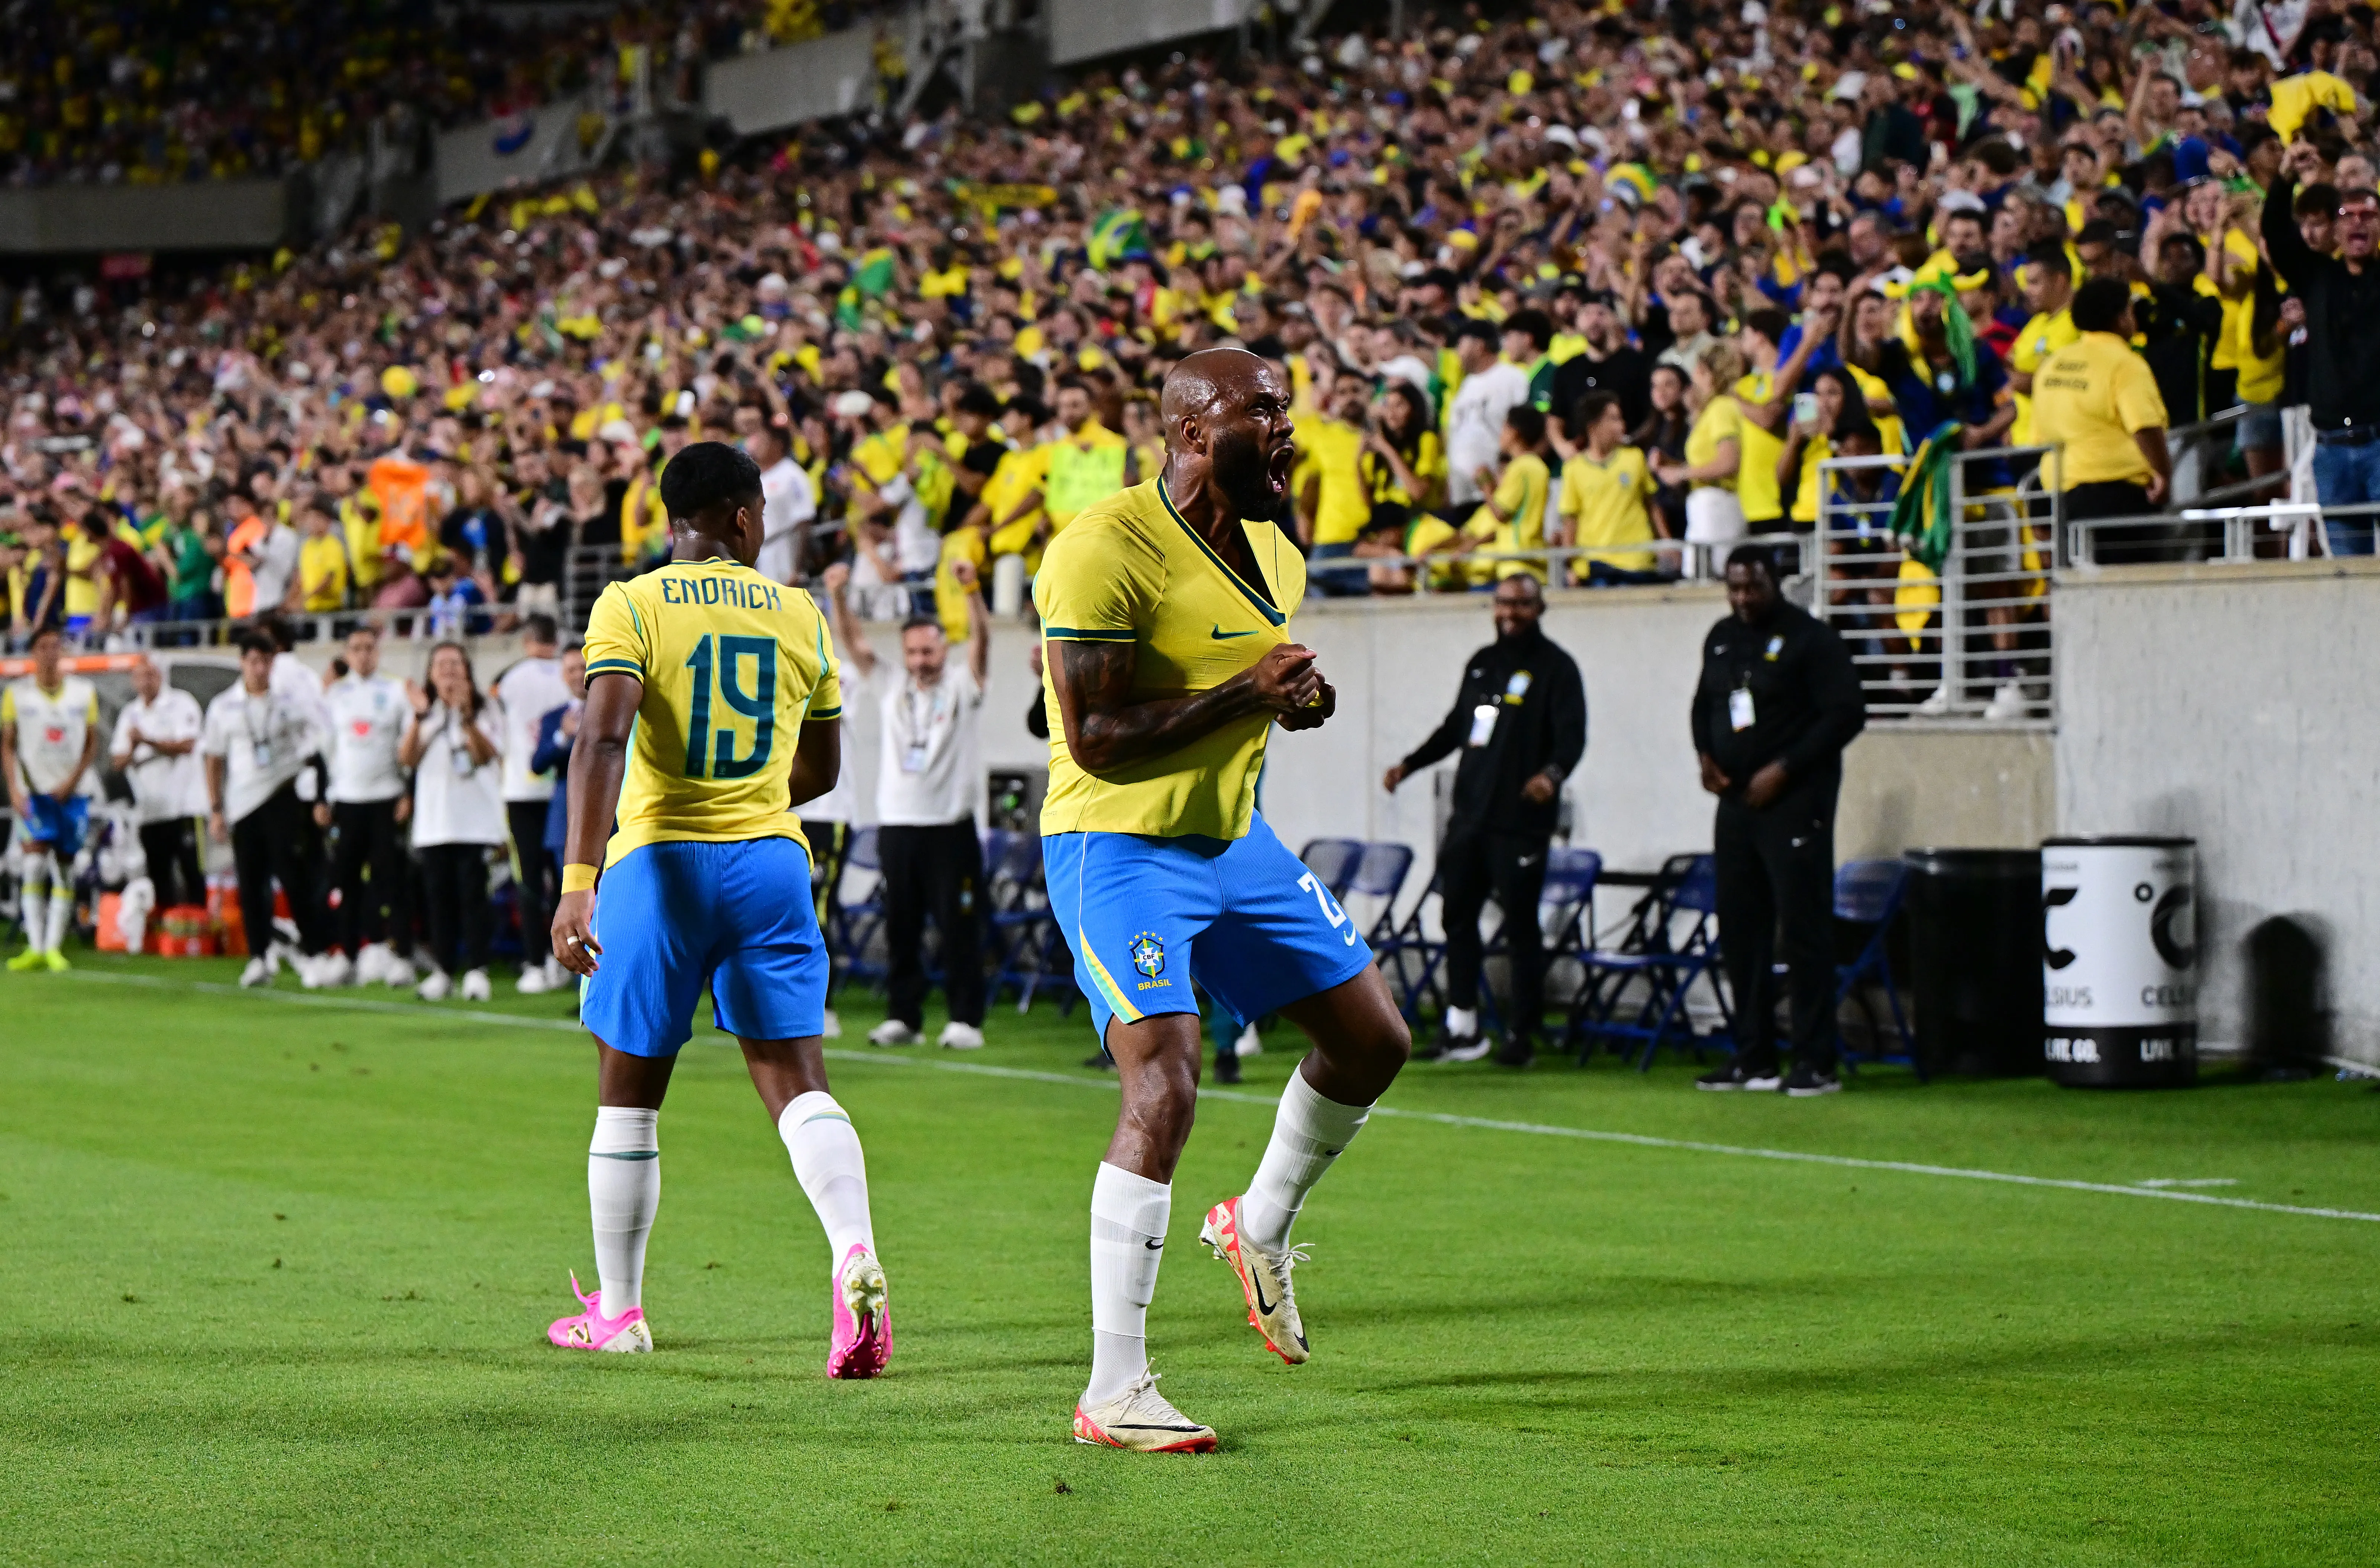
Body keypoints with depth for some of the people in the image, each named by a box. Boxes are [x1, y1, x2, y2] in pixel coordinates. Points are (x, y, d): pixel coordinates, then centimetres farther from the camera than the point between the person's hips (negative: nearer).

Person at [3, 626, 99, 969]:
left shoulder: (84, 692, 5)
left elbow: (92, 744, 8)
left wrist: (72, 781, -5)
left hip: (71, 792, 2)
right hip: (32, 791, -2)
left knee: (65, 869, 1)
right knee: (35, 864, -13)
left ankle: (54, 947, 5)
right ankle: (35, 947, -11)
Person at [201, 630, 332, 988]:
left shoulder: (289, 703, 2)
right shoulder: (224, 707, 7)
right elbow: (214, 760, 10)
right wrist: (216, 808, 5)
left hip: (281, 798, -2)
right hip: (242, 804, 2)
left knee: (295, 878, -7)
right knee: (251, 885, 3)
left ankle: (311, 953, -3)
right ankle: (260, 956, 11)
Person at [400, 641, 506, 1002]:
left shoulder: (485, 711, 5)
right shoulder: (424, 713, 13)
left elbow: (487, 755, -12)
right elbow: (406, 759, -1)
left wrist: (466, 716, -23)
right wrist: (420, 718, -14)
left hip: (475, 820, -3)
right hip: (433, 820, 3)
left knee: (472, 894, -8)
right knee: (438, 897, 2)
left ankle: (476, 970, -6)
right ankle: (442, 970, 7)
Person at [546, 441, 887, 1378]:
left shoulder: (630, 607, -4)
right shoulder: (799, 616, 8)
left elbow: (603, 739, -18)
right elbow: (821, 769, 18)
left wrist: (577, 881, -24)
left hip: (661, 864, -2)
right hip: (772, 858, 2)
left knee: (629, 1094, 11)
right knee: (798, 1083, -1)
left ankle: (617, 1309, 20)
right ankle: (854, 1253, -26)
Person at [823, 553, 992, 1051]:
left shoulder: (962, 688, 4)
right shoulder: (890, 688, 14)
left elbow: (981, 640, -10)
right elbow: (855, 644, 6)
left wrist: (971, 590, -26)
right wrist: (839, 598, -10)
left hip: (951, 827, -3)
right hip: (897, 824, 4)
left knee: (959, 928, -4)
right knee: (900, 929, 5)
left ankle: (966, 1019, -1)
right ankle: (902, 1017, 10)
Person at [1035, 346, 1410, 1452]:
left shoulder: (1272, 556, 8)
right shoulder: (1107, 551, -20)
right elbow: (1094, 740, -24)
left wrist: (1296, 701, -1)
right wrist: (1244, 693, -25)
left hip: (1233, 840, 9)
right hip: (1119, 850, -9)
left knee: (1373, 1039, 11)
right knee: (1165, 1086, -20)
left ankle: (1262, 1226, 38)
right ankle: (1113, 1393, -15)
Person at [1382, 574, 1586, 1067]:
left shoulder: (1556, 668, -4)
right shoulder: (1482, 663, 18)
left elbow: (1572, 735, -15)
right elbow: (1456, 727, 26)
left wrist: (1553, 772, -34)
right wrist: (1409, 765, 20)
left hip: (1520, 822, -7)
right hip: (1470, 814, 7)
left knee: (1521, 925, -5)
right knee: (1458, 915, 9)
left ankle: (1522, 1035, 1)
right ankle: (1462, 1029, 17)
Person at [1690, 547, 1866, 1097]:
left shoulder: (1811, 639, -8)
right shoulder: (1721, 639, 15)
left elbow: (1844, 715, -13)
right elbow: (1704, 704, 27)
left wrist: (1782, 770, -16)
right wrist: (1706, 755, 7)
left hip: (1795, 804, -8)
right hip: (1736, 801, 8)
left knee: (1804, 927, -9)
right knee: (1740, 928, 9)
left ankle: (1815, 1063, -8)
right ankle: (1753, 1058, 16)